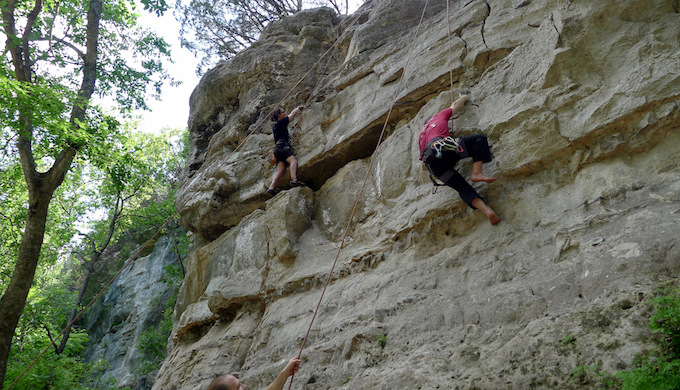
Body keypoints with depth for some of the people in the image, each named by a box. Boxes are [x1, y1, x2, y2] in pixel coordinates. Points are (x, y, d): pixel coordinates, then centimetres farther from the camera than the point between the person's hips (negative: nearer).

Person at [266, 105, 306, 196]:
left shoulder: (276, 126, 30)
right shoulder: (281, 122, 6)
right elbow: (293, 114, 13)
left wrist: (298, 112, 56)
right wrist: (298, 107, 31)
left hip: (277, 149, 9)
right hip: (282, 145, -9)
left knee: (281, 170, -8)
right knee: (293, 160, -27)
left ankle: (271, 188, -23)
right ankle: (294, 179, -50)